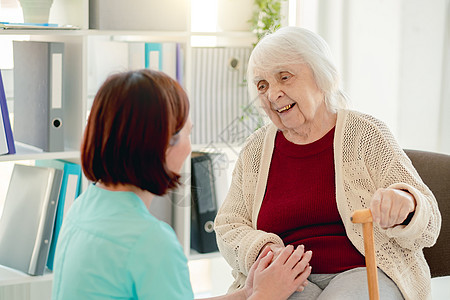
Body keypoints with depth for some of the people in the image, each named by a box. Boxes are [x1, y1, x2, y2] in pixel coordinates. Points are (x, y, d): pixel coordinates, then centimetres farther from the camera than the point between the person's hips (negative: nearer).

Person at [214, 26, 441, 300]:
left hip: (368, 271, -1)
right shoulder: (256, 149, 12)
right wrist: (262, 250, -8)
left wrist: (404, 203, -26)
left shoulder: (365, 133, 3)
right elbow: (229, 227, 14)